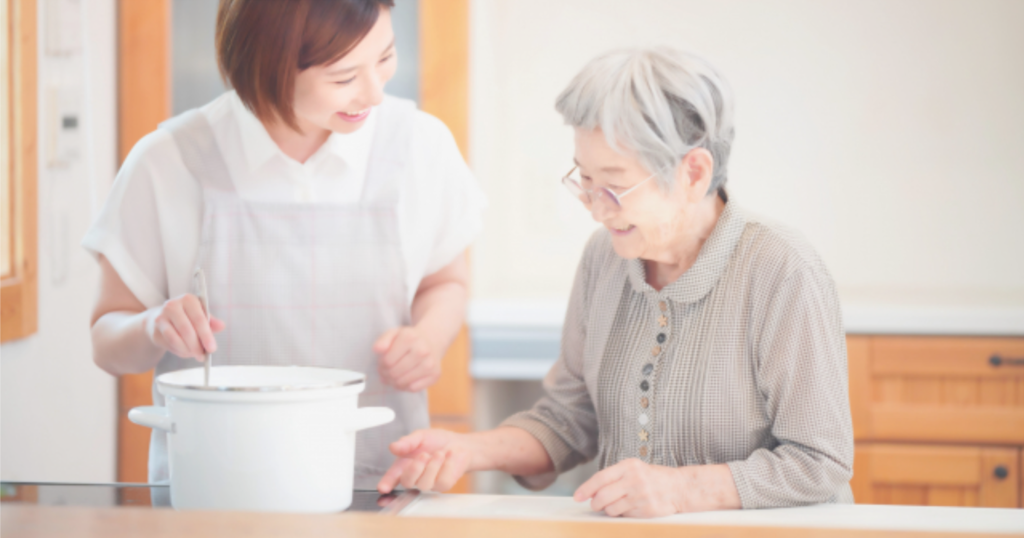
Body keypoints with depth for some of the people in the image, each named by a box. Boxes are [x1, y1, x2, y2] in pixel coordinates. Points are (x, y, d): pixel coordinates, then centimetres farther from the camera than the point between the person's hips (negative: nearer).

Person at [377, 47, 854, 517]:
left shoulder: (784, 276, -14)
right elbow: (567, 418, 13)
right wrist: (469, 451, -2)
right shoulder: (604, 257, 5)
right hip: (620, 533, 4)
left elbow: (820, 464, -14)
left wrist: (682, 489, -21)